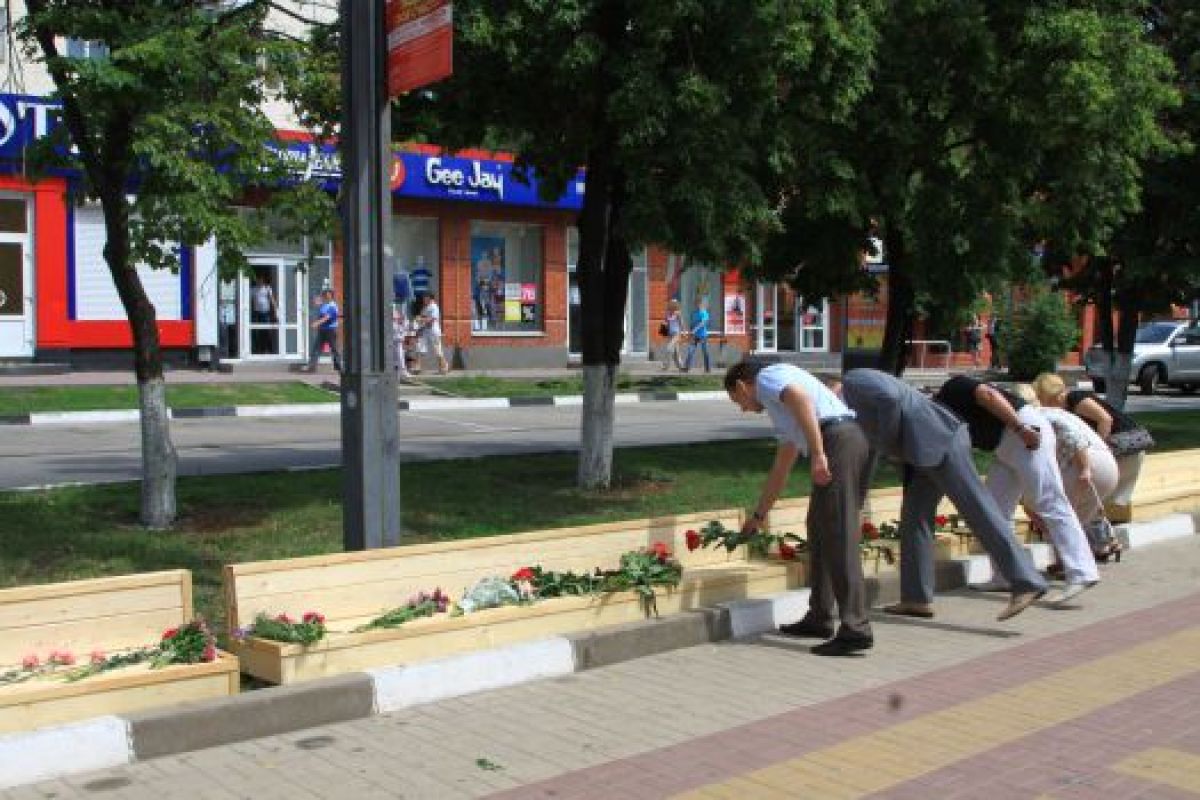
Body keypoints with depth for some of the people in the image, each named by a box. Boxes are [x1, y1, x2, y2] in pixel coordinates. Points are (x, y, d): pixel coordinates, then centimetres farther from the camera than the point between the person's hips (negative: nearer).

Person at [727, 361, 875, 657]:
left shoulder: (767, 377, 9)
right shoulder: (785, 412, 35)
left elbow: (802, 398, -14)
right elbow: (780, 471, 42)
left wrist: (817, 454, -21)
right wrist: (758, 516, 49)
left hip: (836, 442, -10)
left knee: (838, 539, -9)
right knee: (820, 529, 19)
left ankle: (855, 629, -11)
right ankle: (819, 618, 25)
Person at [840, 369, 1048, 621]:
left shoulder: (852, 381, -4)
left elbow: (890, 396, -22)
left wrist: (888, 443, -11)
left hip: (940, 439, -10)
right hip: (930, 449, 10)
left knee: (978, 510, -12)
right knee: (914, 516, 7)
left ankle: (1026, 583, -14)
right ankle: (917, 599, 7)